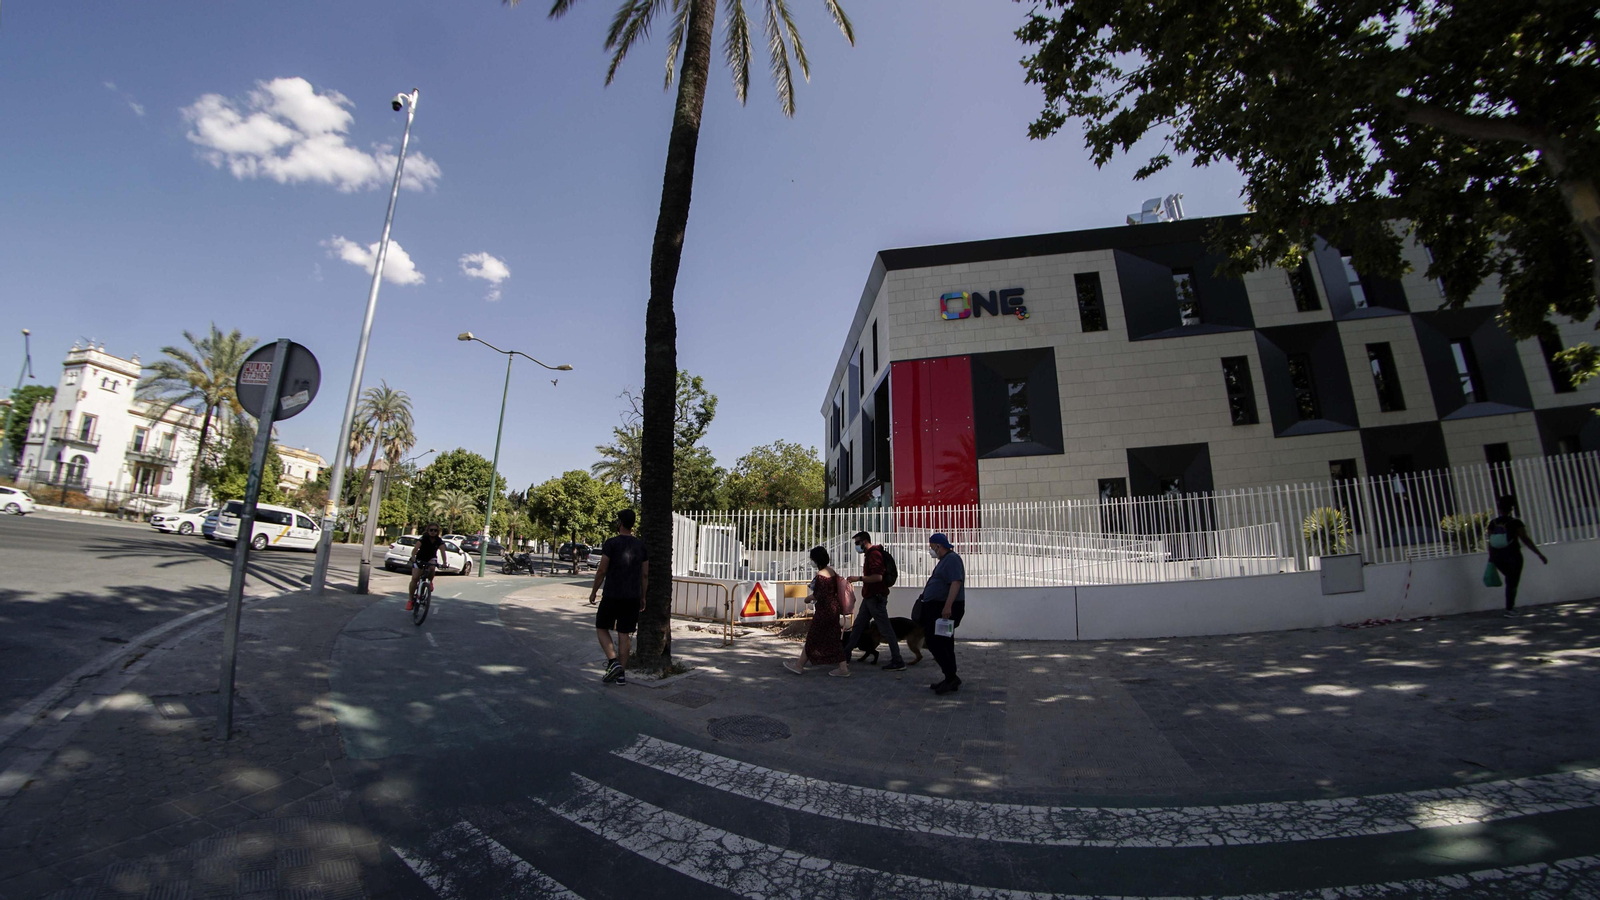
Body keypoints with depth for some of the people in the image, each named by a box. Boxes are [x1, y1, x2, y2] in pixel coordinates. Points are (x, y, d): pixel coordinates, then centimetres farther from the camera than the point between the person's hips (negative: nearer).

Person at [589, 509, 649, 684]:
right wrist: (642, 597, 16)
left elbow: (602, 570, -9)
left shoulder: (611, 543, -8)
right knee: (624, 634, 10)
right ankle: (621, 674, 12)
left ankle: (613, 662, -2)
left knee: (602, 627, 14)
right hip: (633, 597, 4)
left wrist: (593, 591, 4)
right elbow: (645, 574, 8)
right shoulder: (640, 546, 6)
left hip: (612, 595, -4)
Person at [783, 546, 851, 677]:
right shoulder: (831, 571, 6)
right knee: (833, 638, 13)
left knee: (813, 638, 5)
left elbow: (819, 595, -21)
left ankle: (799, 665, 19)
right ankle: (843, 668, 13)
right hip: (834, 608, 9)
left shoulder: (820, 575, -21)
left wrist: (808, 598, -2)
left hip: (824, 610, -8)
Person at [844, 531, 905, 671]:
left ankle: (898, 662, -1)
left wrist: (859, 578, -22)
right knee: (858, 625, 16)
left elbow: (878, 576, -27)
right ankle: (846, 653, 26)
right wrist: (860, 579, 13)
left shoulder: (874, 554, -16)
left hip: (876, 597, -11)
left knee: (885, 629, -6)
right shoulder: (869, 554, 16)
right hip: (870, 597, 11)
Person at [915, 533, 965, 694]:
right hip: (939, 608, 11)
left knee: (935, 643, -10)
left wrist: (948, 606, -30)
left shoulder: (952, 559, -13)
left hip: (945, 609, -11)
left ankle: (951, 677, -5)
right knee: (944, 644, 12)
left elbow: (956, 583, -25)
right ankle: (950, 679, 18)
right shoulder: (944, 560, 19)